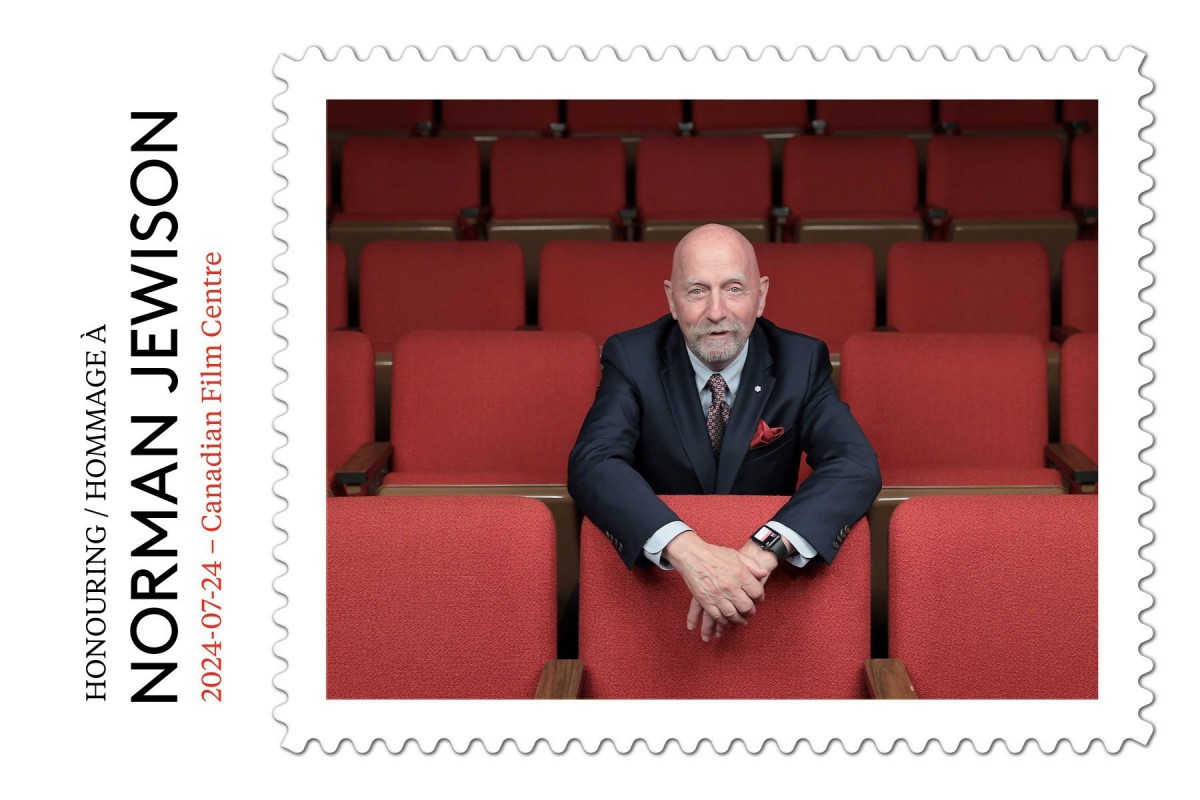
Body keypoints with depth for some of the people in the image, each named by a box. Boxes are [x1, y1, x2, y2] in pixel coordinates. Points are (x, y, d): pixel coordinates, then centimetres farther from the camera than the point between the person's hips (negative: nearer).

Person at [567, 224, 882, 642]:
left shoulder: (801, 361, -3)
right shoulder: (632, 357, -5)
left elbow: (857, 465, -15)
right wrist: (685, 547, -37)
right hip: (655, 566, 0)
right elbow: (593, 463, -19)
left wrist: (766, 548, -33)